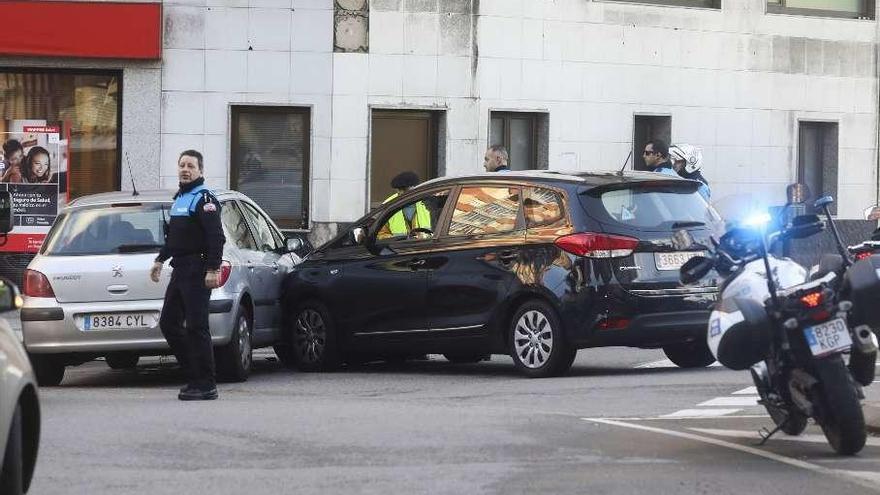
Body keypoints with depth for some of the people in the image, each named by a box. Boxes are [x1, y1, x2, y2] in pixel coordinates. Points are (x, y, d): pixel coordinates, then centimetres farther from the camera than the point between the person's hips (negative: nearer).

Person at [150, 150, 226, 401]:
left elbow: (216, 237, -19)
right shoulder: (180, 198, 20)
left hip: (197, 271, -10)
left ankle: (205, 385, -6)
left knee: (196, 327, -10)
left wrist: (212, 269, -25)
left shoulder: (204, 199, -10)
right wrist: (160, 260, 31)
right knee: (168, 323, 10)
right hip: (180, 269, 10)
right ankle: (196, 374, 17)